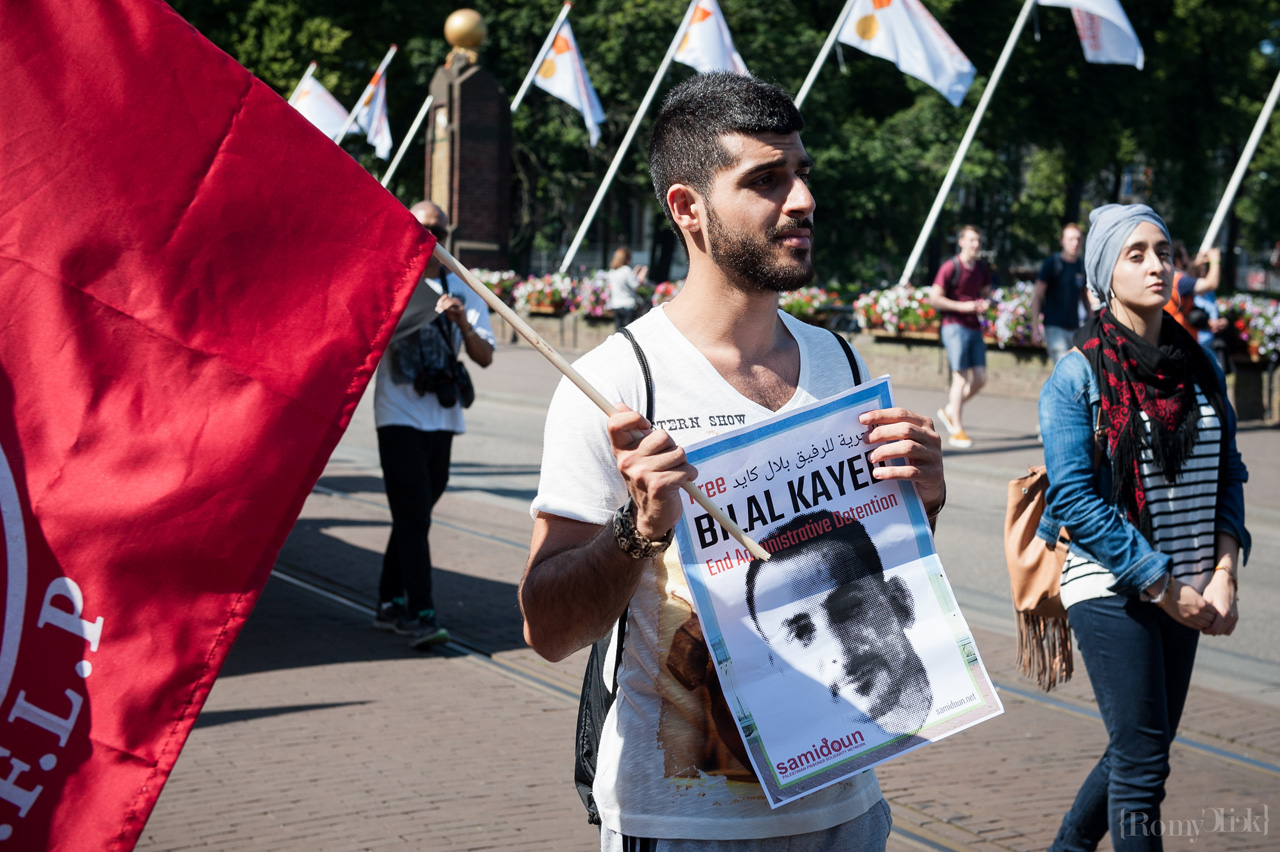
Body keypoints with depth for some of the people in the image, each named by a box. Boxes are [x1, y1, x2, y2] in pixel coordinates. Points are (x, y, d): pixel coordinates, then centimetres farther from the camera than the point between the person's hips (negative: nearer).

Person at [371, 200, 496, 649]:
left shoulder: (464, 292, 10)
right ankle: (420, 615, -14)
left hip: (442, 418, 4)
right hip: (399, 415, -4)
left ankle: (390, 604, 24)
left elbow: (485, 357, 2)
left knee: (414, 515, 12)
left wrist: (462, 323, -16)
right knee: (413, 515, -12)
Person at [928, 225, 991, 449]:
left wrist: (985, 303, 2)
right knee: (961, 378, -8)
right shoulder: (950, 268, -8)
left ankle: (949, 411, 23)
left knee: (980, 378, 3)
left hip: (975, 328, 7)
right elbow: (934, 298, -11)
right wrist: (963, 306, -17)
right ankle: (956, 431, -2)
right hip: (955, 327, -7)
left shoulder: (982, 269, 12)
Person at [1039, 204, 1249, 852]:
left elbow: (1228, 475, 10)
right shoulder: (1078, 374, -9)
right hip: (1110, 587, -6)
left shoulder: (1198, 366, 8)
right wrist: (1165, 588, -15)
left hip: (1183, 593, 6)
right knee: (1142, 761, -5)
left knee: (1141, 753, 14)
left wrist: (1223, 574, -5)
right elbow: (1075, 499, -14)